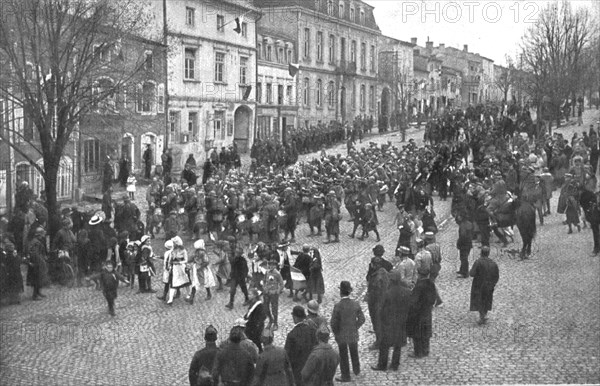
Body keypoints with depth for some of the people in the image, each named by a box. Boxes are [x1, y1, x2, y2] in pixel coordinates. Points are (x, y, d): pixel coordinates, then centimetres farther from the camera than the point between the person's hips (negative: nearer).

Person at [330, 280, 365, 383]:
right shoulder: (356, 304, -16)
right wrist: (355, 327, 10)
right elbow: (361, 320, -7)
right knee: (354, 352, 26)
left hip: (341, 336, -3)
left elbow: (333, 323, -19)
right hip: (353, 334, 3)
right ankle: (356, 370, 46)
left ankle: (346, 376, 26)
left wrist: (336, 333, -1)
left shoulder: (338, 306, -25)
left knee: (343, 356, 14)